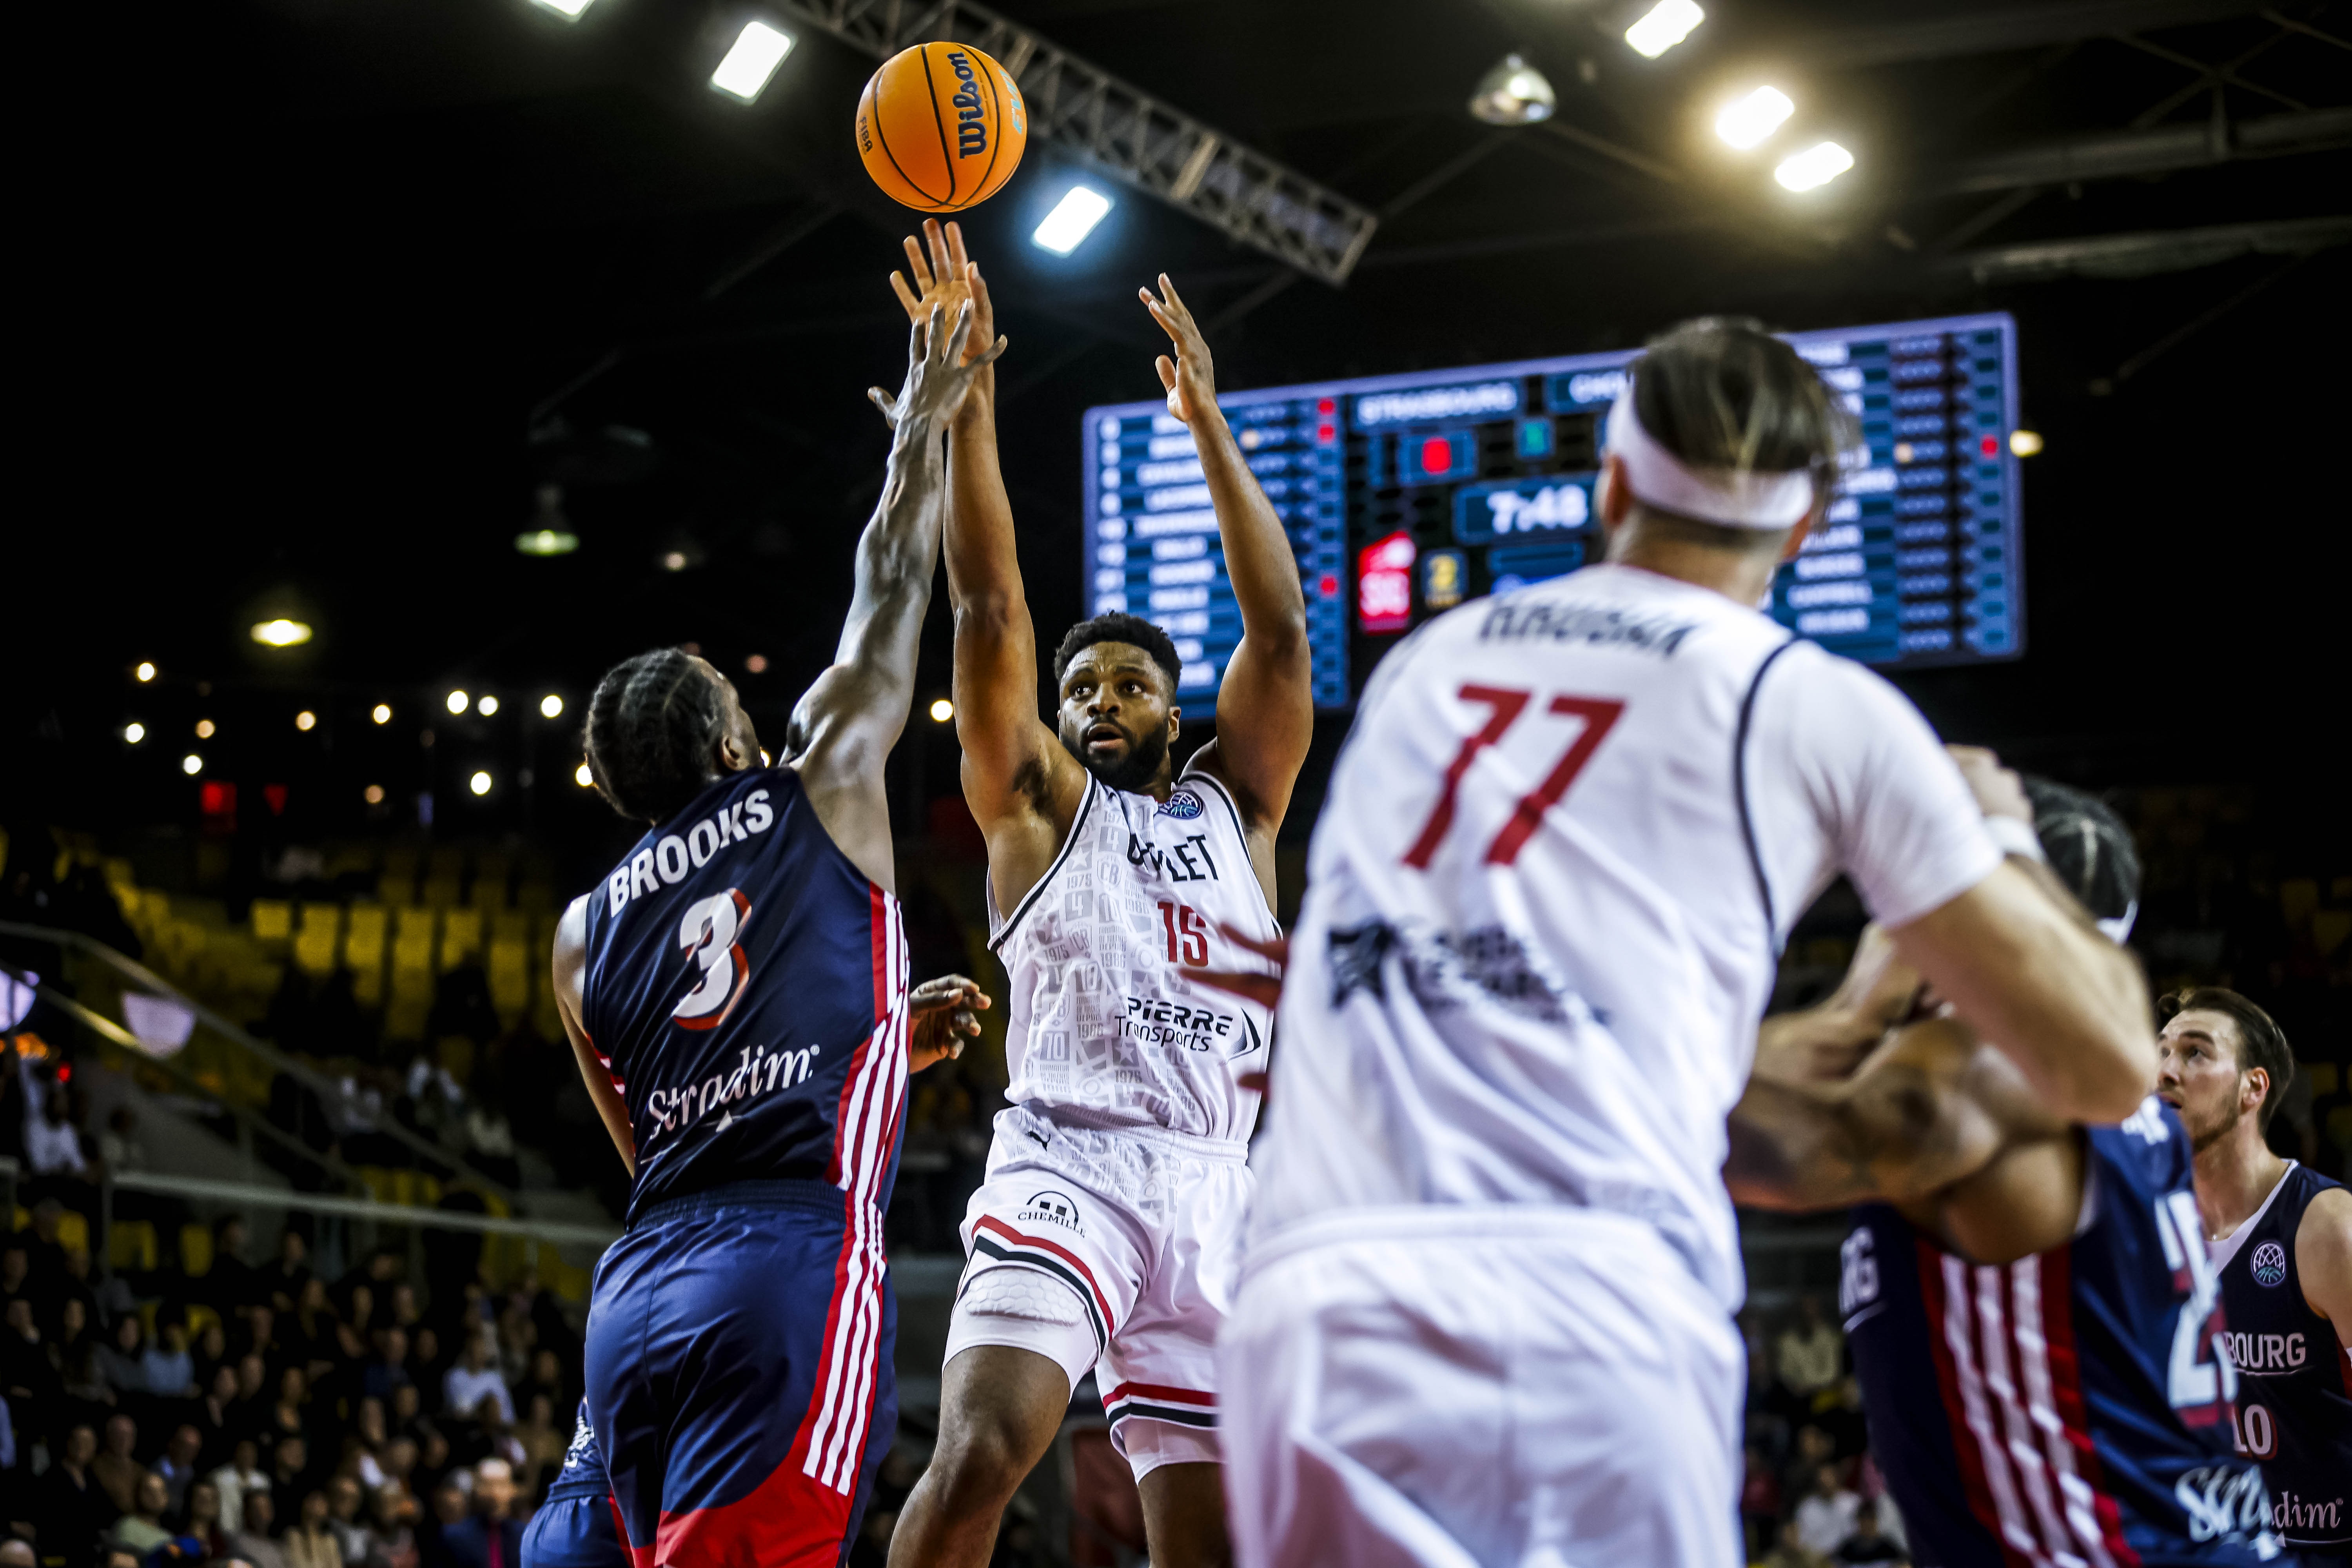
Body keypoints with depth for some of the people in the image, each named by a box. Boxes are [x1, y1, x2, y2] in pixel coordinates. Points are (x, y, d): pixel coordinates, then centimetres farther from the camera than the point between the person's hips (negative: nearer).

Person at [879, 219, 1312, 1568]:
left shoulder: (1237, 805, 19)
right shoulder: (1037, 802, 13)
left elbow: (1279, 630, 9)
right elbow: (991, 605, 3)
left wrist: (1207, 420, 7)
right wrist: (965, 395, -4)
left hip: (1211, 1191, 4)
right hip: (1064, 1165, -4)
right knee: (978, 1459, -24)